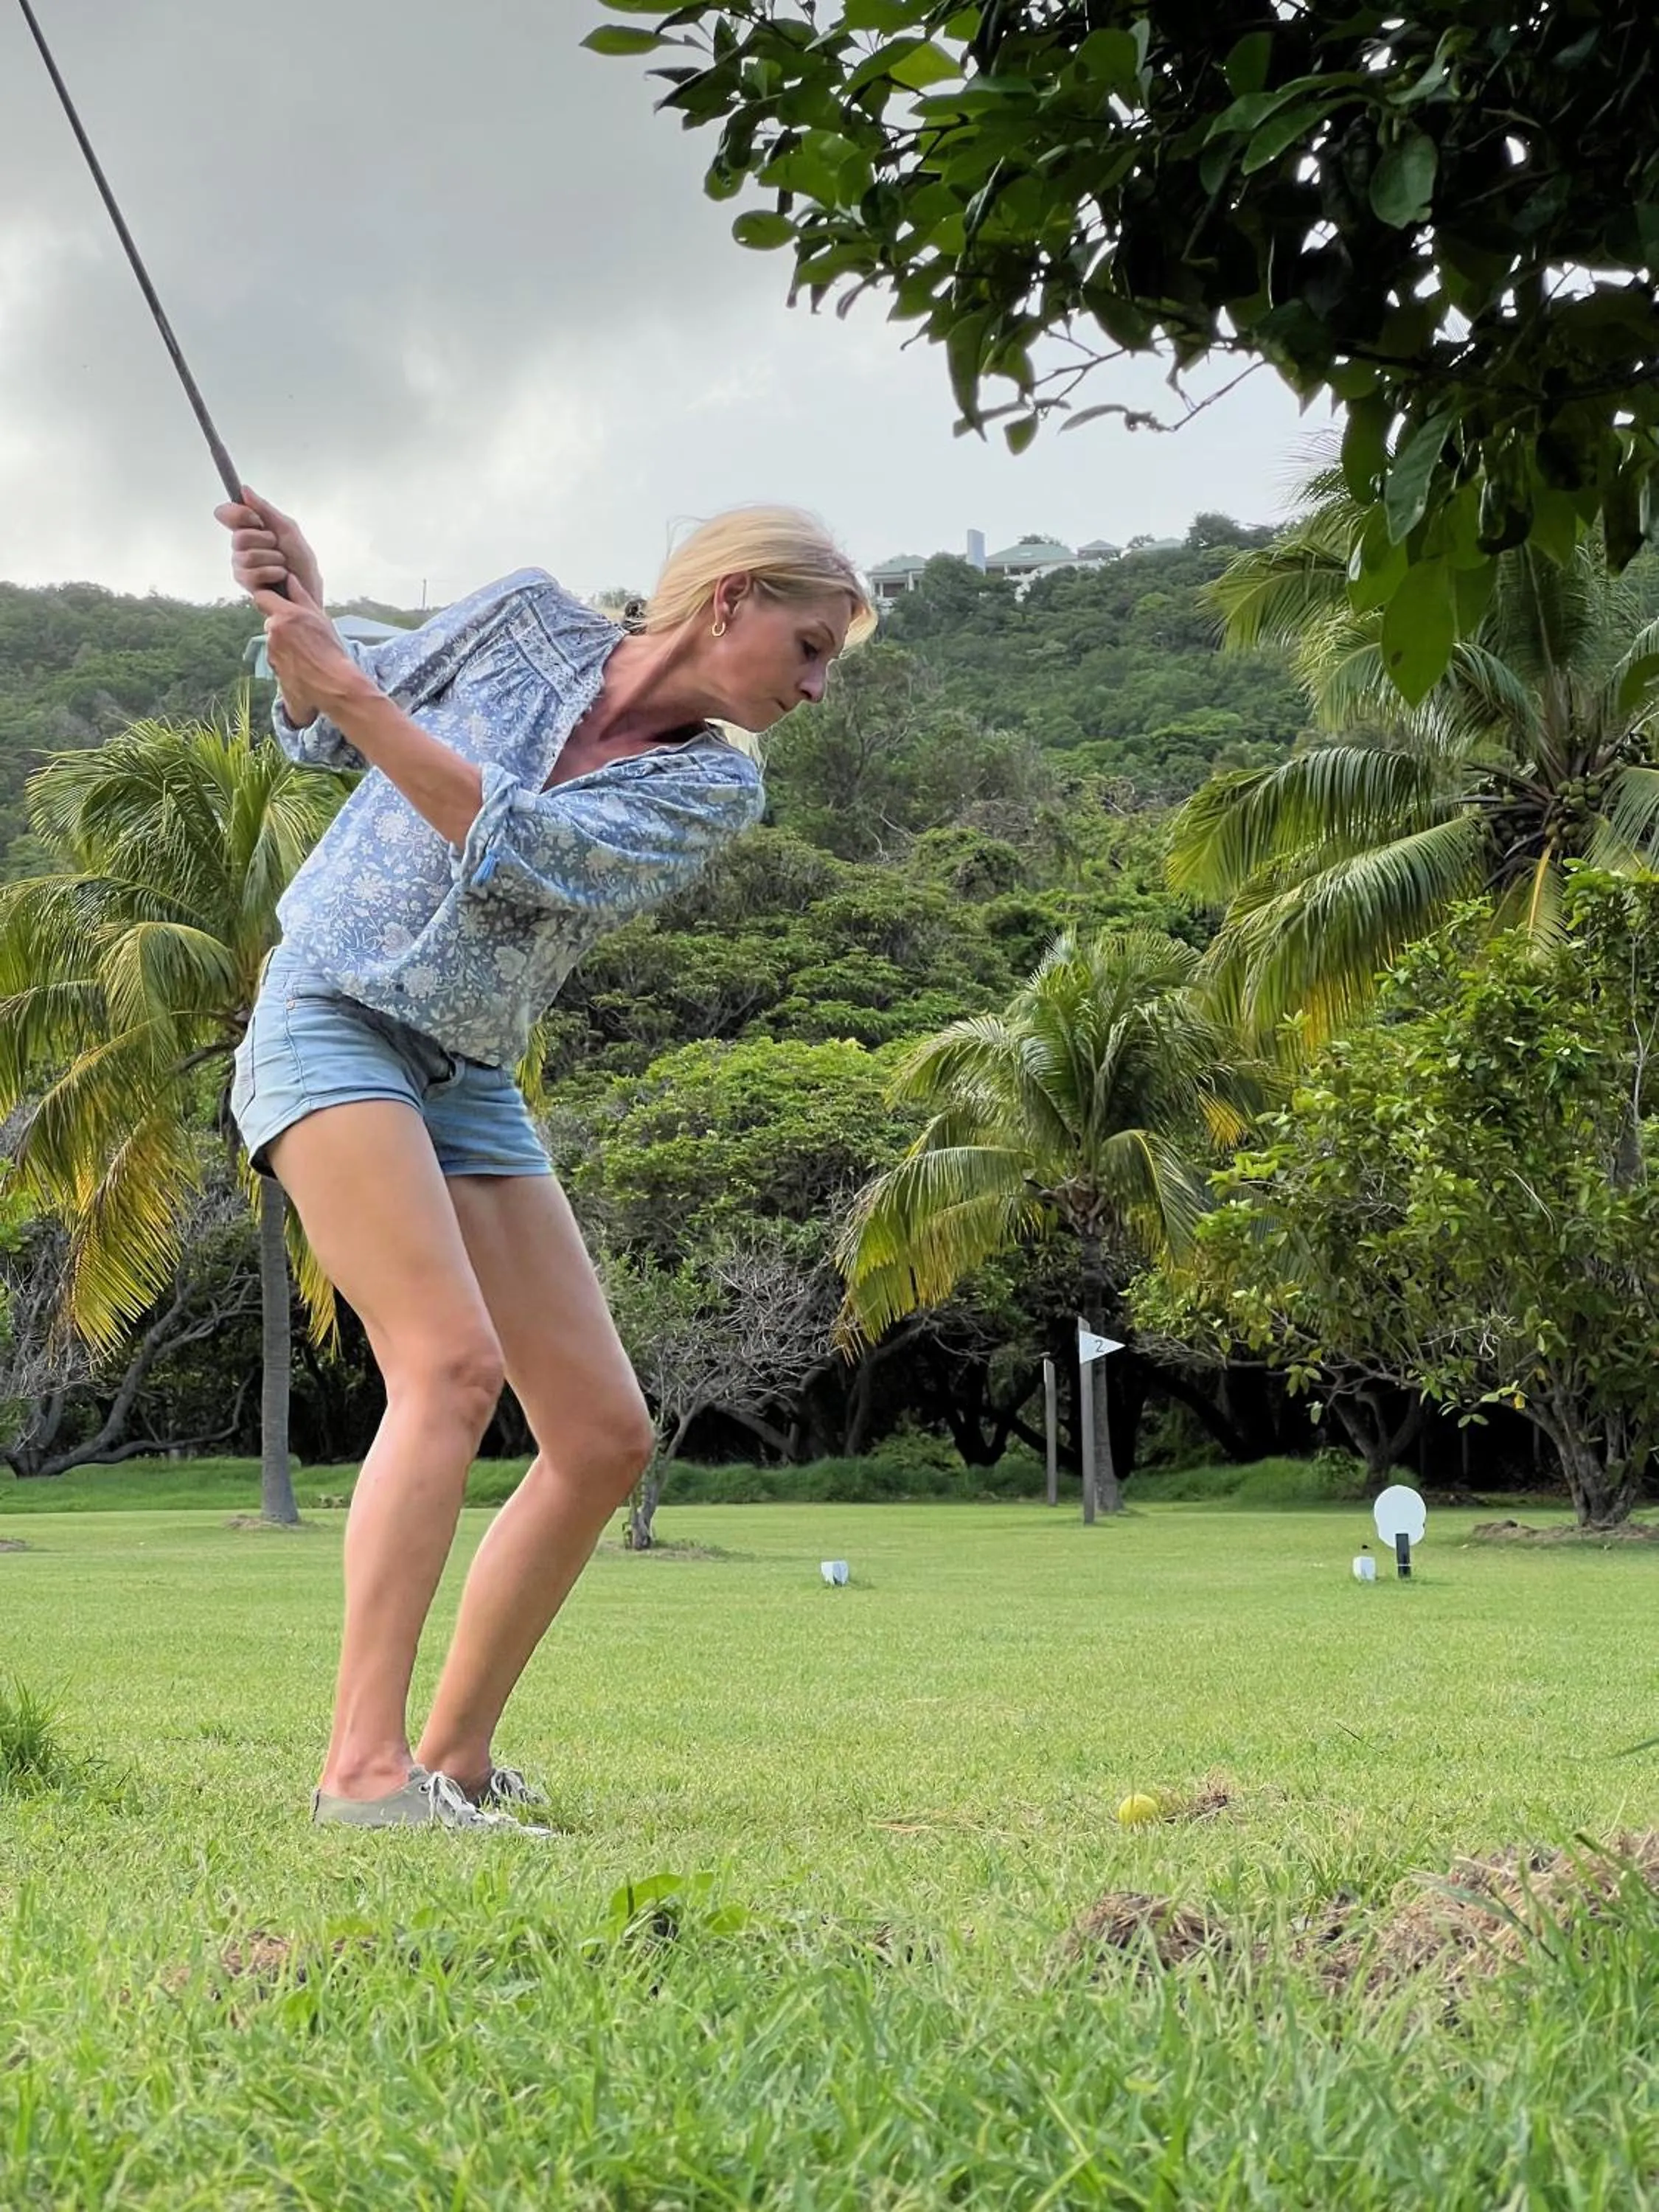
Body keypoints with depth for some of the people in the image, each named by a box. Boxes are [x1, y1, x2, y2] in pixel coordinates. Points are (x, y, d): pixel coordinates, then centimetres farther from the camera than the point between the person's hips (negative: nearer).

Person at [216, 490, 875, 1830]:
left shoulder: (716, 790, 1)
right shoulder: (527, 622, 0)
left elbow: (524, 852, -16)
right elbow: (323, 737, 12)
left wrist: (352, 687, -21)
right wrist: (302, 610, -7)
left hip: (471, 1088, 5)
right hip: (328, 1024, -5)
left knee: (608, 1438, -2)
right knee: (453, 1363, -25)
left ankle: (455, 1758, 10)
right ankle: (363, 1765, -26)